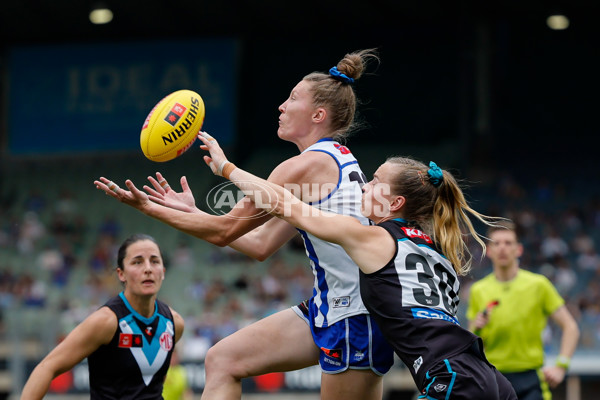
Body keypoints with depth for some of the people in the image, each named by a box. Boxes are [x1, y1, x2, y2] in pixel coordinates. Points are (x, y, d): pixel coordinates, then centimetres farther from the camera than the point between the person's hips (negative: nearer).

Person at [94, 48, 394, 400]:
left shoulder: (306, 166, -16)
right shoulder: (333, 161, 14)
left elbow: (223, 231, -9)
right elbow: (261, 244, 18)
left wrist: (149, 207, 0)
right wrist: (192, 212, 21)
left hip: (354, 315, -10)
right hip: (328, 306, 10)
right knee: (222, 361, 7)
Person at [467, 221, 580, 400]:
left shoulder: (538, 284, 2)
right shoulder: (478, 290, 7)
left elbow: (570, 327, 3)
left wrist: (560, 366, -8)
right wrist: (476, 328, -10)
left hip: (530, 379, -2)